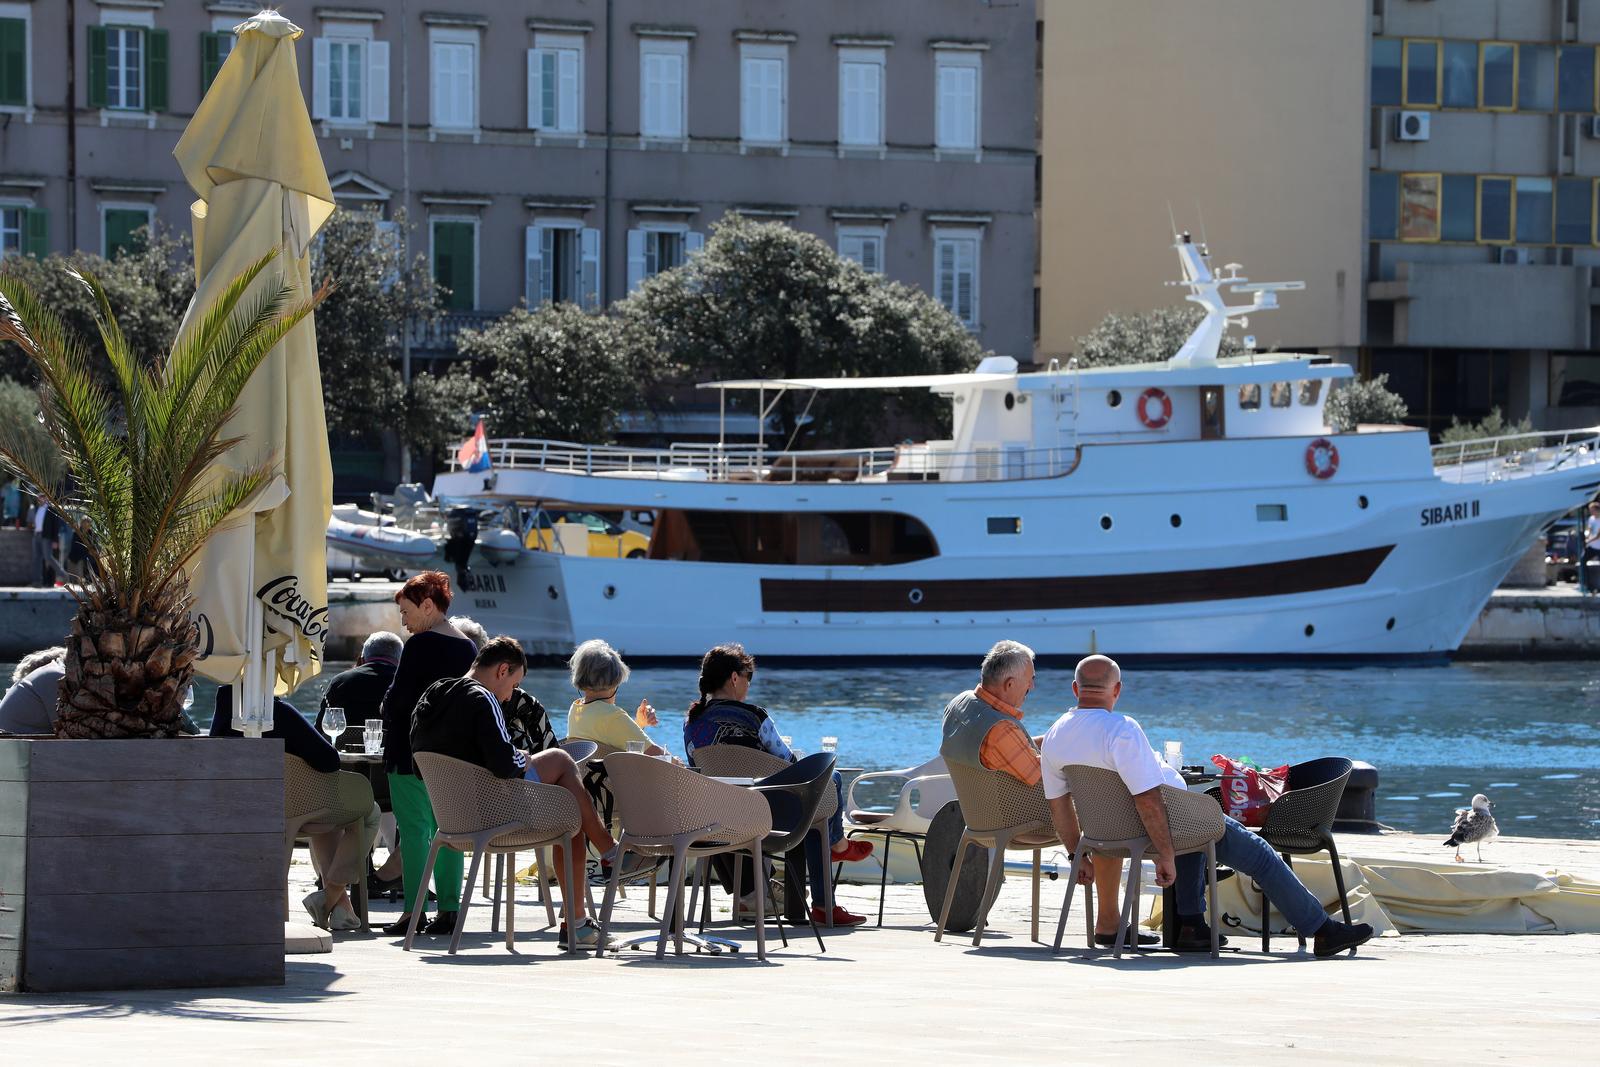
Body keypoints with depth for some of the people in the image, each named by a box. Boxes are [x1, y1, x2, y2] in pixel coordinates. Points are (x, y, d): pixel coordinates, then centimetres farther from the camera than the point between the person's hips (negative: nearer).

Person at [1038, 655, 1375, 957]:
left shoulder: (1053, 738, -4)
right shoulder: (1121, 730, -28)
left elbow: (1058, 805, 4)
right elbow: (1147, 799, -30)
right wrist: (1165, 856, -22)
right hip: (1171, 819, -8)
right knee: (1259, 856, 8)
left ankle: (1191, 925, 32)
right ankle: (1323, 931, 13)